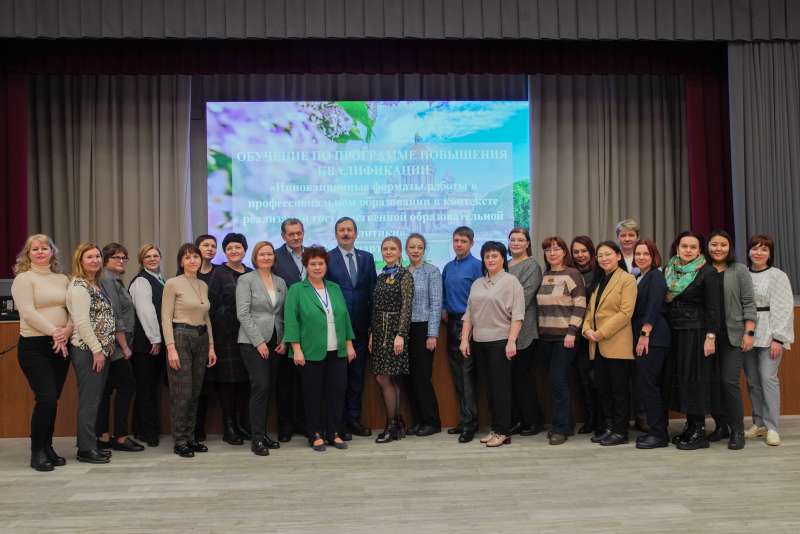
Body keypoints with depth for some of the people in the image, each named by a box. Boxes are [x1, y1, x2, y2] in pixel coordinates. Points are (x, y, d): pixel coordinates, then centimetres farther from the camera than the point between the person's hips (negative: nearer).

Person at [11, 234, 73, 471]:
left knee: (53, 399, 7)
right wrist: (54, 332, -17)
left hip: (60, 346, 5)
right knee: (46, 398, -10)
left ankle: (47, 448, 19)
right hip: (34, 346, -5)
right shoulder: (23, 279, -2)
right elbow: (28, 312, -12)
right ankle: (37, 452, 4)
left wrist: (67, 330, -10)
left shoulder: (63, 280, 13)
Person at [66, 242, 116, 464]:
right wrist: (97, 350, -18)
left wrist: (105, 347, 14)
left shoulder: (95, 285, 15)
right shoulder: (79, 286, -12)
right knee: (88, 400, -3)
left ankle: (90, 444, 21)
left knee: (94, 399, 13)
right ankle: (86, 450, 5)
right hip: (87, 351, -9)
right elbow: (82, 322, -19)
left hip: (100, 350, 9)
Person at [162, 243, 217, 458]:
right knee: (182, 393, -4)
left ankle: (190, 438, 19)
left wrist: (211, 346, 13)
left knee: (195, 393, 9)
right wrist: (171, 348, -16)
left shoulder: (204, 286, 12)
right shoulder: (173, 283, -6)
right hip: (181, 337, -6)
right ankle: (179, 442, 7)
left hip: (201, 339, 6)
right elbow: (166, 317, -9)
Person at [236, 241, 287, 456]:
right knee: (260, 387, -11)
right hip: (253, 342, -5)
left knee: (269, 389, 7)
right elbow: (243, 314, -9)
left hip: (275, 343, 5)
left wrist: (284, 340, 1)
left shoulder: (280, 282, 13)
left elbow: (284, 314, 13)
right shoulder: (246, 280, -2)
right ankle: (257, 439, -5)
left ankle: (263, 432, 17)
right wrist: (259, 342, -13)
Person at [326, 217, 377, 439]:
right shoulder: (327, 258, -2)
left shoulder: (367, 258, 10)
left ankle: (354, 418, 22)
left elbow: (373, 291, 9)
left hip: (360, 326, 4)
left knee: (357, 374, 10)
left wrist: (373, 322, 3)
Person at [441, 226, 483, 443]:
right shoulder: (448, 267, 14)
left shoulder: (476, 265, -7)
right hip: (452, 322, 7)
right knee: (456, 372, 11)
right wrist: (444, 309, 7)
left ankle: (469, 423, -3)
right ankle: (464, 418, 21)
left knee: (468, 372, -8)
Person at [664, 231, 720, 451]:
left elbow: (712, 307, -10)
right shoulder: (669, 270, 8)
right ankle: (689, 425, 19)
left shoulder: (706, 272, -7)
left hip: (696, 332, -6)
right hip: (674, 332, 6)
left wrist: (711, 337, -15)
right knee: (679, 377, 8)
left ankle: (699, 431, 5)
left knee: (695, 378, -3)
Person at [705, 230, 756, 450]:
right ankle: (721, 426, 21)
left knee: (729, 381, -8)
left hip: (733, 336, -2)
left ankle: (737, 431, 4)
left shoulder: (739, 270, 3)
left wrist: (749, 333, -7)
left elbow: (748, 303, 0)